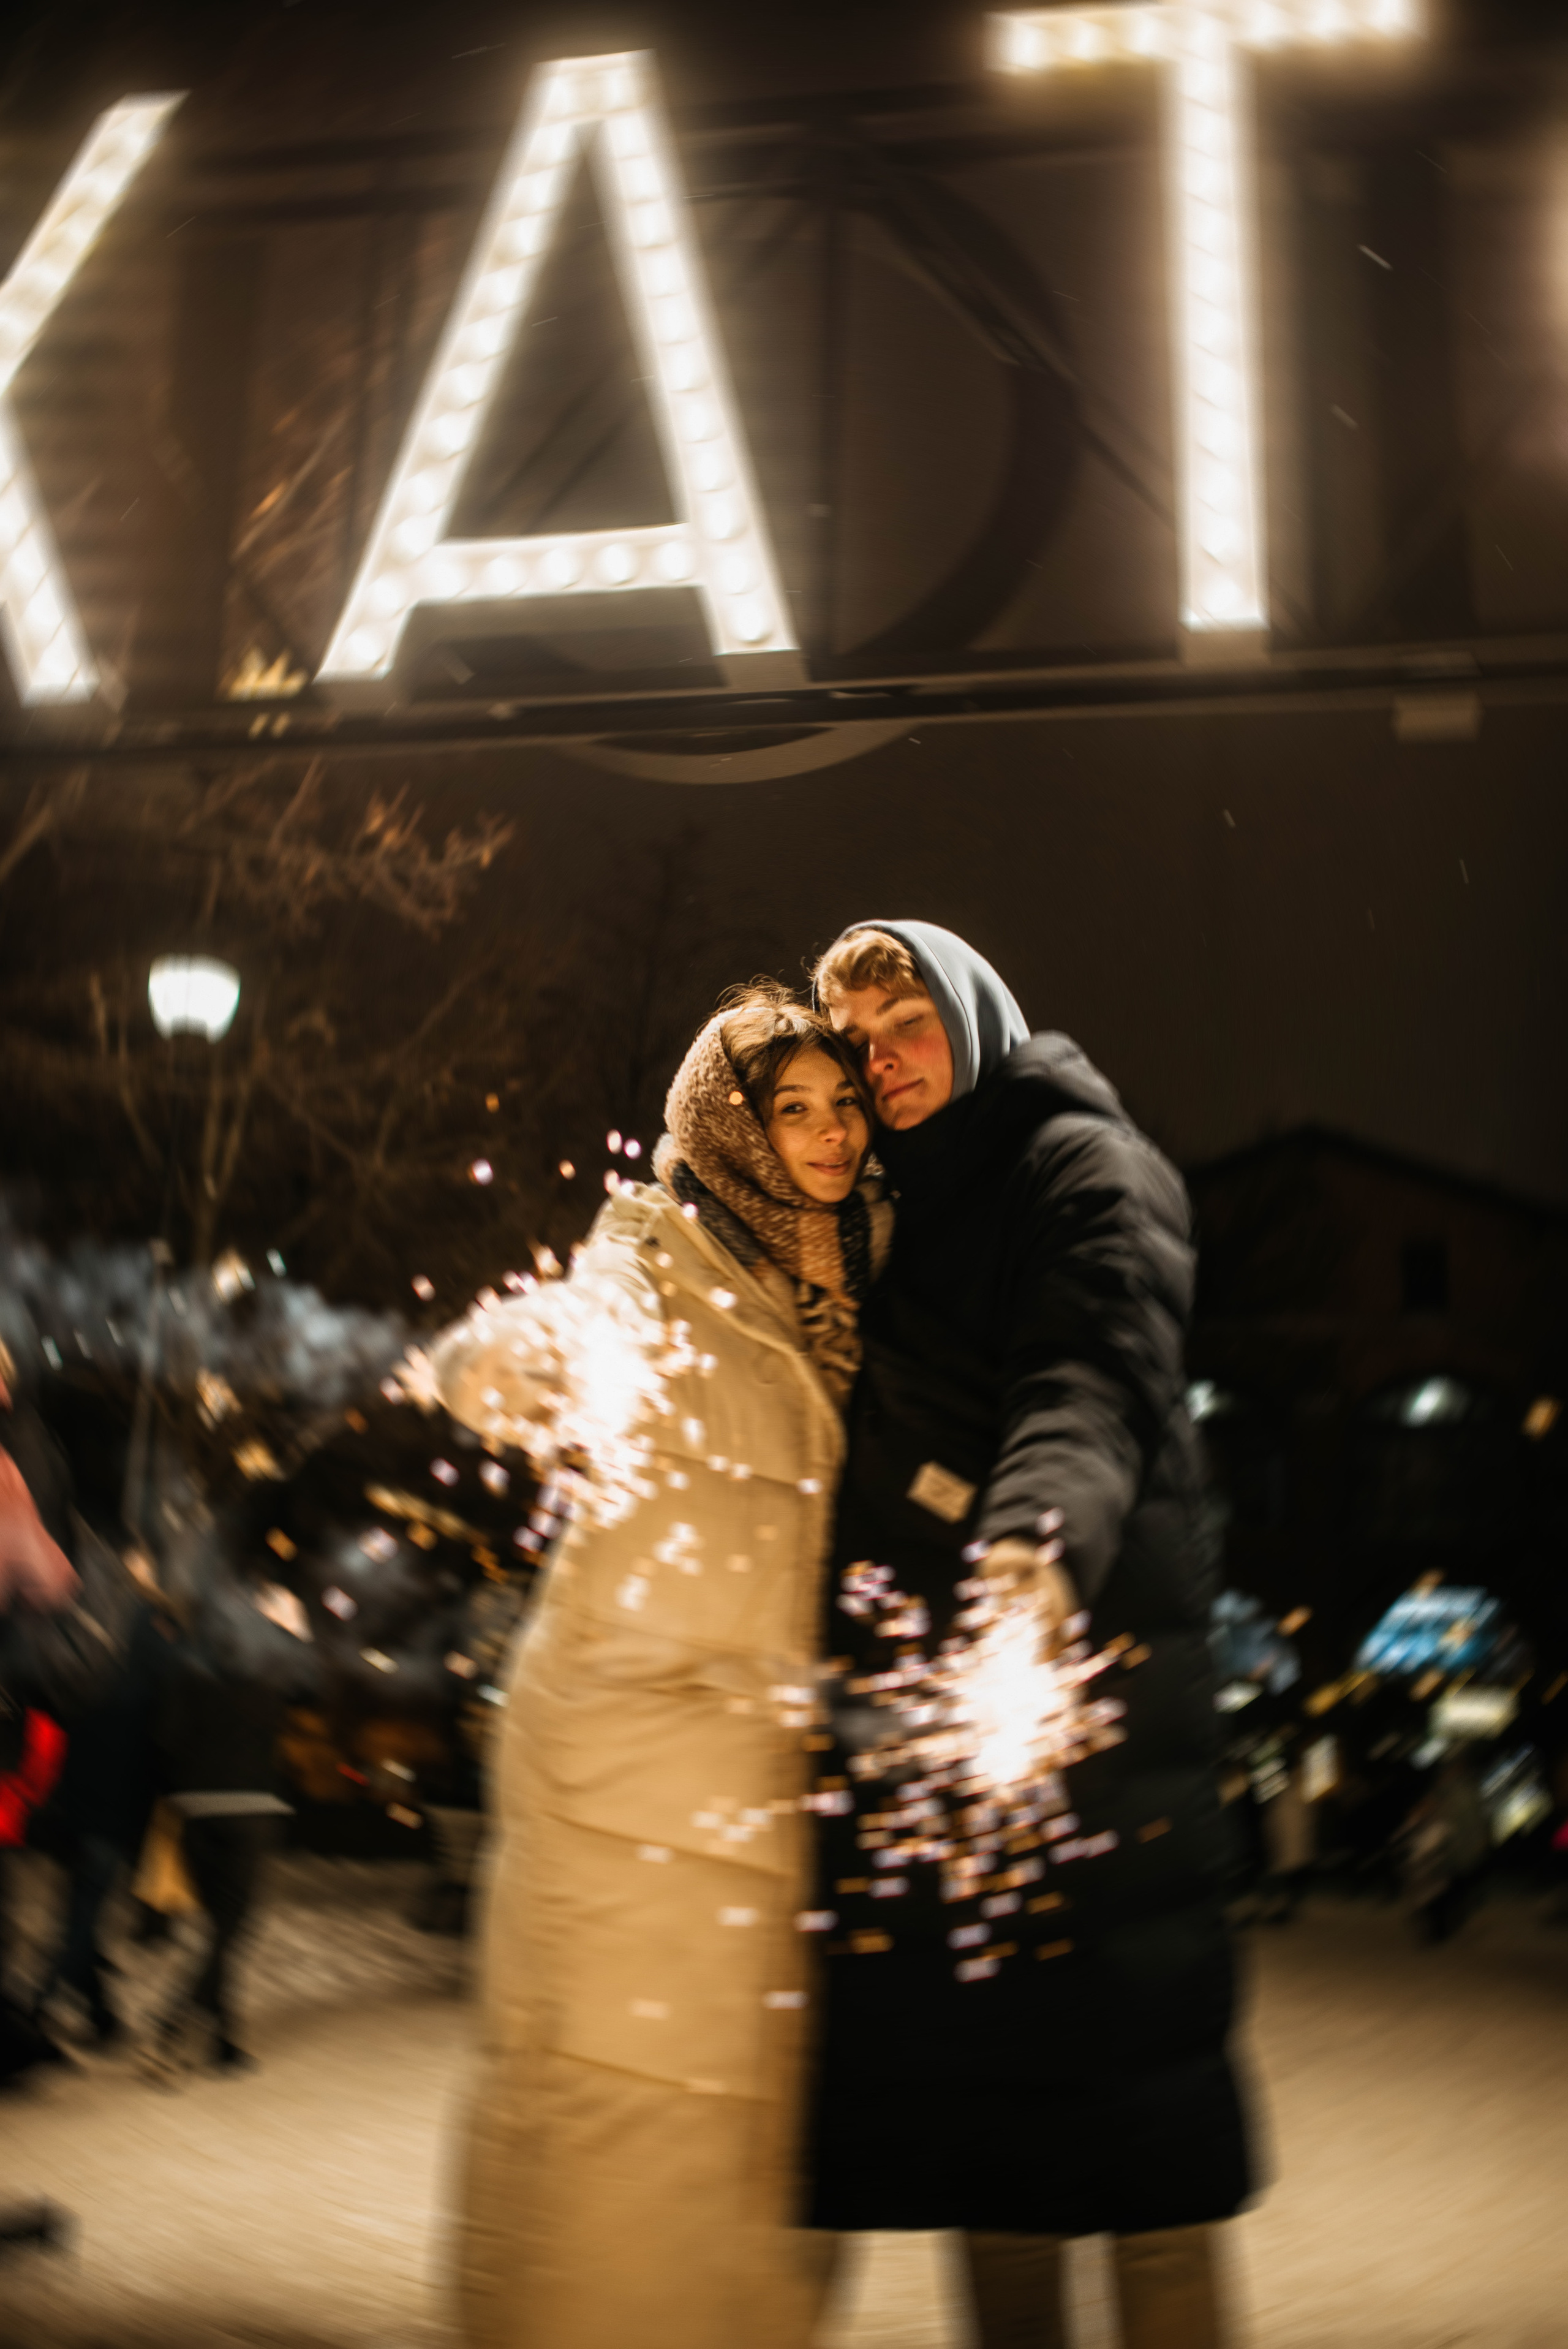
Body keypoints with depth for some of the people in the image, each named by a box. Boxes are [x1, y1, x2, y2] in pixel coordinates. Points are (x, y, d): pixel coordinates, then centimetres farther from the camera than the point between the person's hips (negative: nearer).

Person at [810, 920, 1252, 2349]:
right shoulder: (897, 1208, 21)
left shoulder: (1084, 1162, -1)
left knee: (1110, 2020, -4)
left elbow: (1097, 1379, -19)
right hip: (924, 1667, 6)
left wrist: (1040, 1540, -37)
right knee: (964, 2026, 7)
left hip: (1079, 1646, -6)